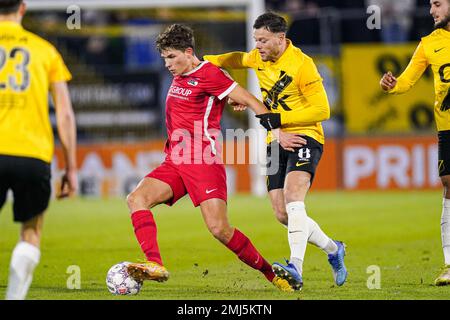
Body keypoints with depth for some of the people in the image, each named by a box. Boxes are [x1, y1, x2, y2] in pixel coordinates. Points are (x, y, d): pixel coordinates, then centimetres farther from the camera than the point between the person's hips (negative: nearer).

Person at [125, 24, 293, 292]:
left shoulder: (208, 74, -9)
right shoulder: (179, 76, 16)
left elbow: (251, 102, -11)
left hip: (204, 162, -8)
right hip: (175, 163, 8)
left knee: (219, 229, -15)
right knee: (136, 199, -16)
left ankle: (271, 274, 1)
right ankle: (155, 265, -28)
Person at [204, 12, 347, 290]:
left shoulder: (302, 64, -15)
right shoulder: (259, 58, 6)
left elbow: (322, 110, -16)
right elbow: (237, 59, 32)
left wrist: (278, 119, -20)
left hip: (304, 136, -7)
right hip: (276, 141, 7)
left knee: (293, 200, -29)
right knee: (283, 215, 2)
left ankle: (296, 268, -41)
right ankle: (333, 249, 24)